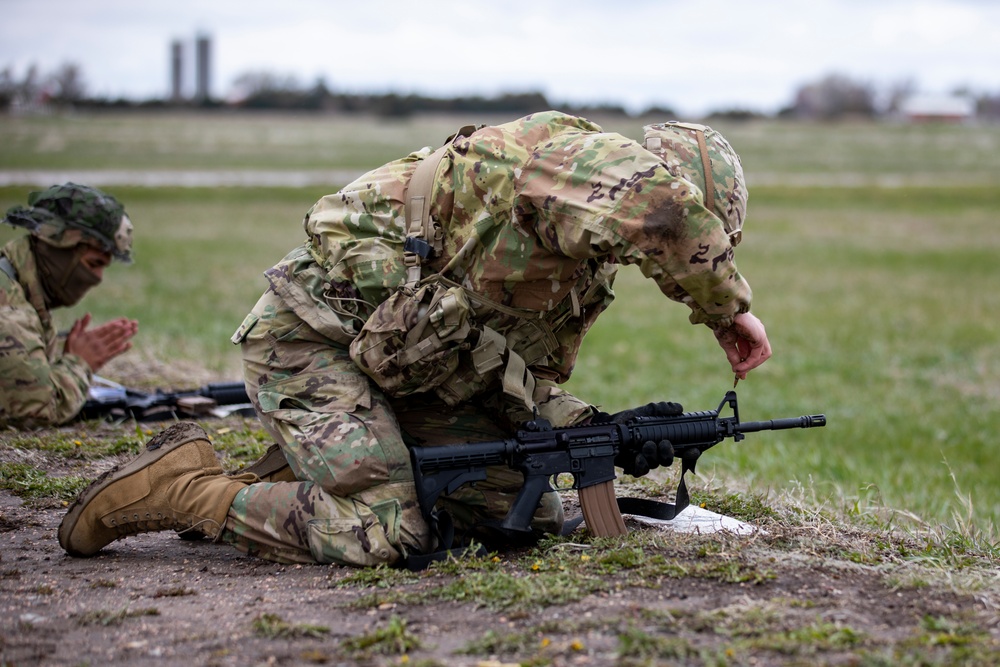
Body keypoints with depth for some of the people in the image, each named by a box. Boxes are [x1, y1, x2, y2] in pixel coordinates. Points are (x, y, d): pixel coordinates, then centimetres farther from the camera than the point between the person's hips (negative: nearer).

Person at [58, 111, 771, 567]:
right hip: (315, 333, -9)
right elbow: (664, 197, -43)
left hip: (405, 364, 9)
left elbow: (523, 376, 11)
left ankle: (315, 472, 15)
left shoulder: (592, 262, 8)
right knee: (384, 538, -18)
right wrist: (729, 309, -29)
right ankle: (180, 486, -3)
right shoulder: (563, 152, -21)